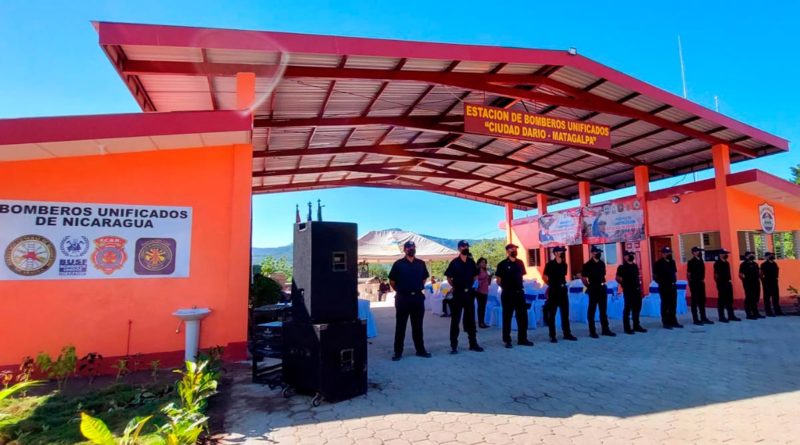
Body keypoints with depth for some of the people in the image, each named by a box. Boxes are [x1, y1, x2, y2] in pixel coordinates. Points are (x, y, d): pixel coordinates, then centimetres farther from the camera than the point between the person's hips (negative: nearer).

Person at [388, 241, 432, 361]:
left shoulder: (421, 264, 6)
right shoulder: (398, 264, -5)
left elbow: (424, 278, 20)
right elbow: (392, 281, 2)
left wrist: (420, 288, 12)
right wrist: (400, 290, 4)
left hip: (418, 297, 3)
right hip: (403, 298, -3)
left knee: (418, 326, 12)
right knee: (400, 326, 3)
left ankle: (420, 350, 23)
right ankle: (398, 352, 11)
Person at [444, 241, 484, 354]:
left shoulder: (471, 262, 6)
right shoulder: (454, 262, -6)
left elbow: (475, 275, 18)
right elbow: (448, 277, -1)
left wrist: (473, 284, 7)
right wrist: (454, 286, -7)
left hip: (469, 293, 4)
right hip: (458, 293, -4)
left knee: (471, 319, 11)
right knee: (455, 320, 1)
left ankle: (473, 343, 21)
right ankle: (453, 345, 6)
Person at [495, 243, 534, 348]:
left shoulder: (520, 263, 7)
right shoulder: (502, 264, -7)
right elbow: (498, 281, -2)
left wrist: (518, 285, 9)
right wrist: (506, 287, 1)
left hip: (519, 293, 5)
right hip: (508, 294, -5)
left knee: (523, 316, 8)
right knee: (507, 317, 3)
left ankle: (522, 339, 20)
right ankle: (507, 341, 11)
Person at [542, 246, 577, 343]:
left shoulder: (564, 264, 7)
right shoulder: (550, 264, -9)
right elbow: (544, 277, -3)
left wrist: (563, 284, 12)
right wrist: (551, 284, 6)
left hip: (563, 289, 6)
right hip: (553, 290, -5)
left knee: (565, 312, 11)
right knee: (552, 314, 0)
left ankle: (567, 334, 21)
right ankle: (552, 336, 5)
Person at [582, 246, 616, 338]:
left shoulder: (602, 263, 9)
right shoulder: (588, 265, -9)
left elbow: (603, 274, 20)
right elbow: (582, 277, -8)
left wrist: (603, 283, 10)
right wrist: (588, 286, -8)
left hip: (602, 288, 6)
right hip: (593, 289, -6)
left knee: (604, 310, 12)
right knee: (592, 311, 1)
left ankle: (605, 330, 21)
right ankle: (592, 331, 7)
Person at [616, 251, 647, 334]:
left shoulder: (635, 266, 12)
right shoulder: (622, 267, -8)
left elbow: (638, 277, 21)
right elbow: (617, 278, -8)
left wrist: (639, 285, 14)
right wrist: (624, 284, -6)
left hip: (637, 289, 7)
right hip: (628, 290, -7)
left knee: (637, 308, 12)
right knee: (627, 308, -2)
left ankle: (637, 326, 24)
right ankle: (627, 328, 4)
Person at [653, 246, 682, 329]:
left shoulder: (672, 262, 8)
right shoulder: (658, 263, -11)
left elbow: (675, 272, 20)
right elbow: (655, 276, -8)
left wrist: (675, 281, 10)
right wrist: (661, 282, -11)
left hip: (673, 286, 6)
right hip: (664, 287, -6)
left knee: (673, 305, 12)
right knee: (665, 305, 1)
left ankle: (673, 321, 22)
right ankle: (665, 323, 8)